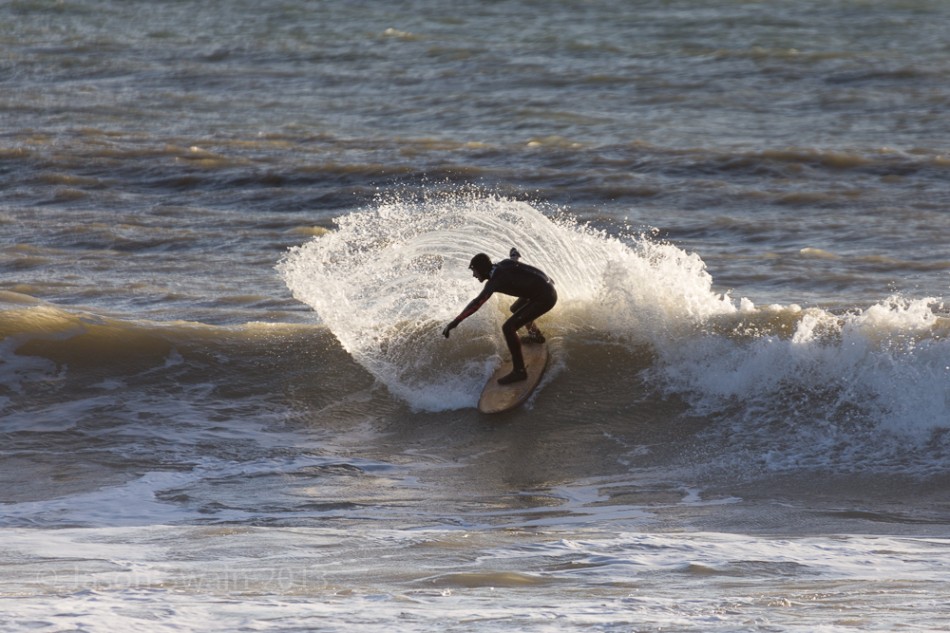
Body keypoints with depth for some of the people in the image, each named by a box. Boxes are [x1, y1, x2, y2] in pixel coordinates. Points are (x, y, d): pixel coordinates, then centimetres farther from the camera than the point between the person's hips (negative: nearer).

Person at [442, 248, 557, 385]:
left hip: (545, 297, -10)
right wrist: (514, 253, 50)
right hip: (548, 287, 10)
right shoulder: (503, 264, 4)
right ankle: (536, 335, 56)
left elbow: (477, 303, -31)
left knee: (508, 328, -14)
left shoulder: (495, 281, -21)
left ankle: (519, 371, -13)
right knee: (516, 309, 34)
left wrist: (455, 322, -34)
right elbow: (515, 254, 27)